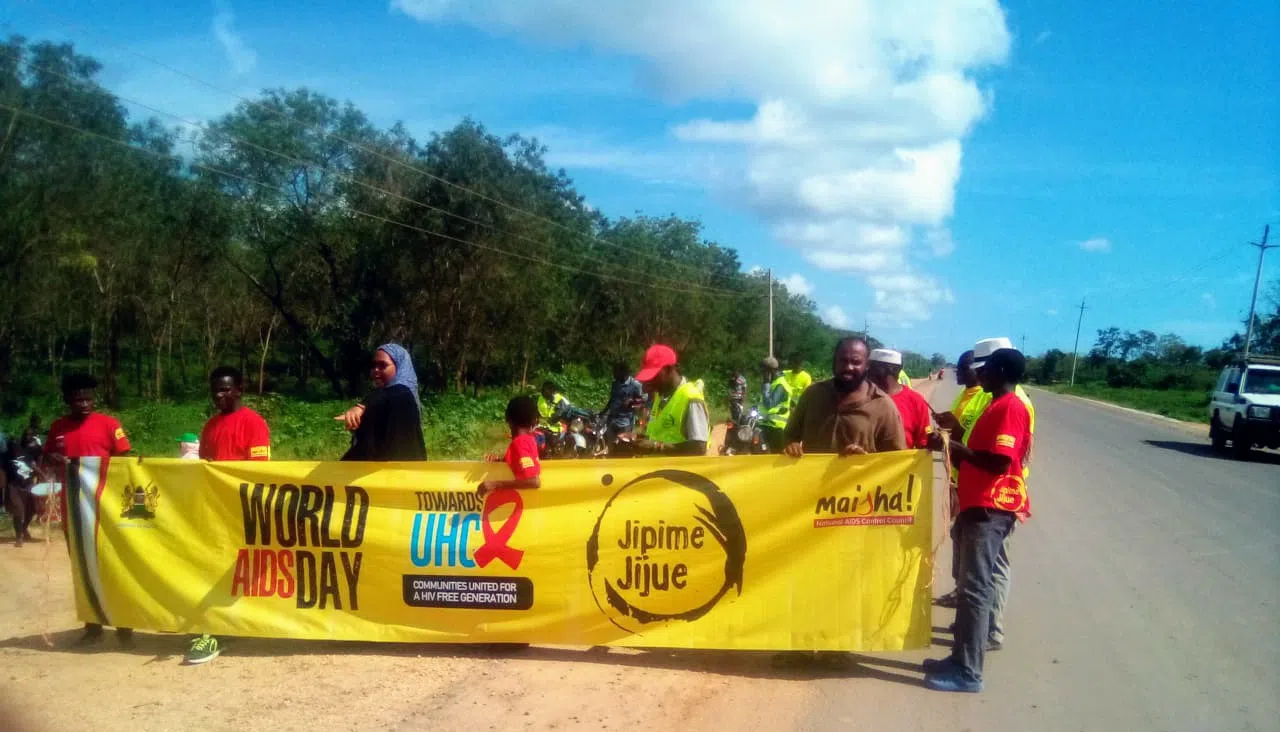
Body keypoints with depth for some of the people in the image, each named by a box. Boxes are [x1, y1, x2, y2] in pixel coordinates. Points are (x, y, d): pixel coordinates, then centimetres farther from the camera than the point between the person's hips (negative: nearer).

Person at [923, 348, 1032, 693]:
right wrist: (958, 450, 9)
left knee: (975, 587, -8)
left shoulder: (1010, 407, -14)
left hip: (990, 509, -10)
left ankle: (968, 672, -3)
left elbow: (999, 461, -22)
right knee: (969, 584, 14)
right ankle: (961, 657, 22)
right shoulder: (997, 406, 18)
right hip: (977, 504, 10)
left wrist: (959, 450, -13)